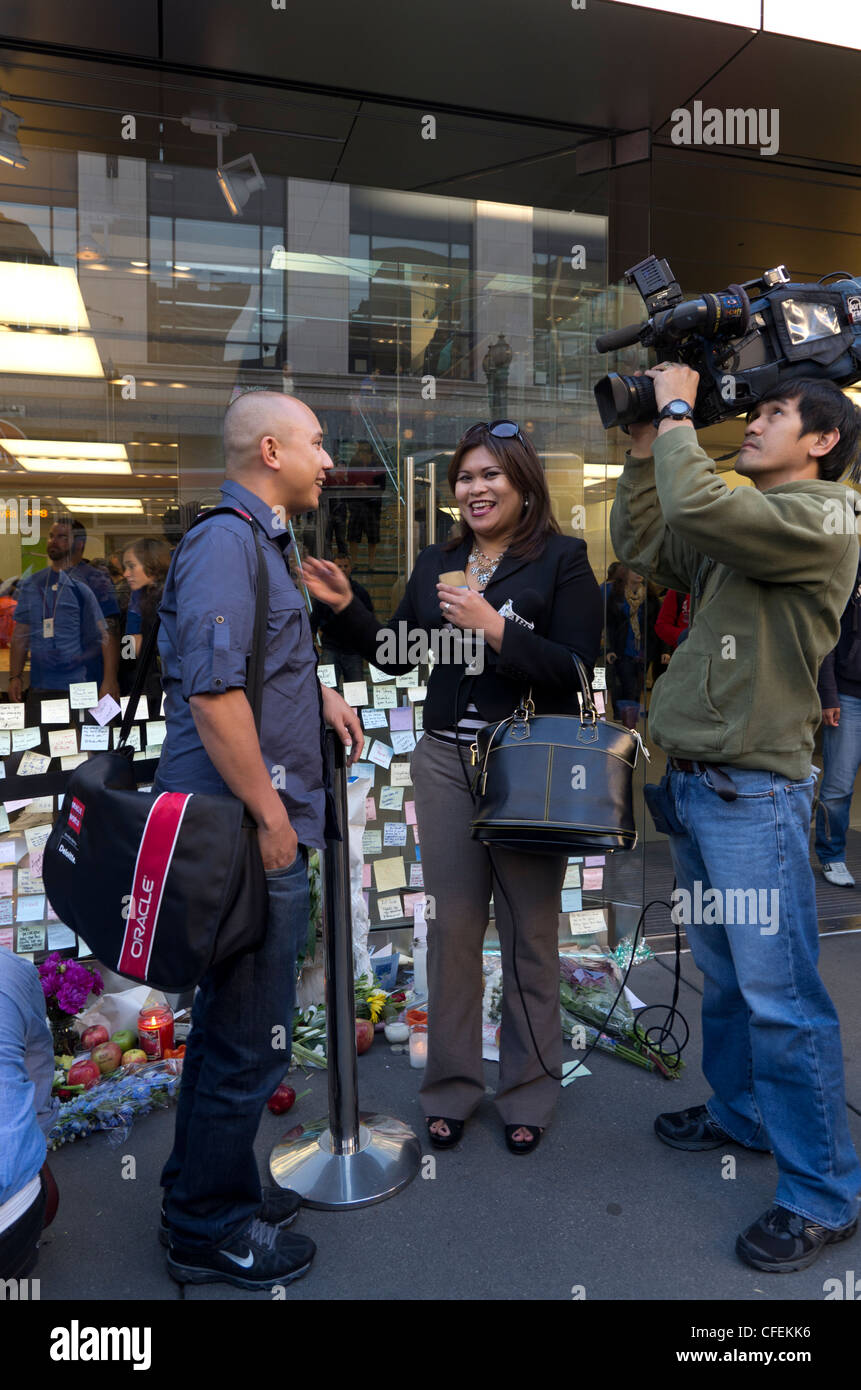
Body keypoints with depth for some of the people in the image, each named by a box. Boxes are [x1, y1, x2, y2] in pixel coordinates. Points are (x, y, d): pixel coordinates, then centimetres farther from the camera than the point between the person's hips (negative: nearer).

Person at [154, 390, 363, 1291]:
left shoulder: (259, 542, 17)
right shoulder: (226, 541, -15)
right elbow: (213, 692, -23)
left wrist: (315, 691, 12)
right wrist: (270, 817, -19)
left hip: (259, 828, 10)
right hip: (247, 833, -10)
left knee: (229, 1021, 21)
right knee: (250, 1037, 4)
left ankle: (213, 1192, 40)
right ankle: (209, 1232, 25)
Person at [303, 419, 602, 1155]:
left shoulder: (562, 558, -4)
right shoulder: (437, 562, 11)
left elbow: (576, 667, -13)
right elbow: (396, 654, 14)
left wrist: (493, 627, -20)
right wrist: (344, 605, 1)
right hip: (446, 761, 4)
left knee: (531, 932, 8)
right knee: (451, 925, 10)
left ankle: (529, 1089, 28)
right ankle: (452, 1086, 28)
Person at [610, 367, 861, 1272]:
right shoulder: (740, 526, 18)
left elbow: (696, 504, -22)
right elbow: (639, 546, 18)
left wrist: (677, 411, -7)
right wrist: (646, 447, 13)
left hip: (754, 789, -8)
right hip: (691, 780, 8)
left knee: (779, 995, -3)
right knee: (723, 976, 19)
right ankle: (740, 1113, 38)